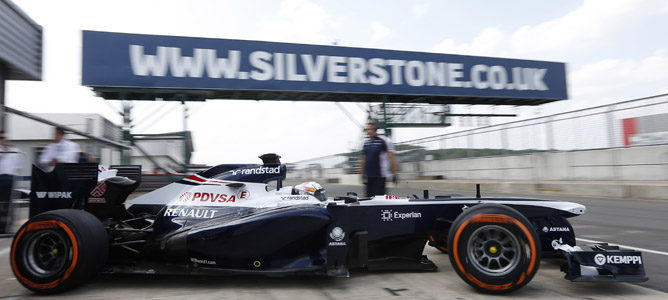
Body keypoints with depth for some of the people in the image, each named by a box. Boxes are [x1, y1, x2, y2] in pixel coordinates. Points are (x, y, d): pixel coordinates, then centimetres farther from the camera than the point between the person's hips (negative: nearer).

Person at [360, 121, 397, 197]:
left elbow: (391, 159, -8)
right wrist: (362, 173, 20)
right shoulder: (366, 142, 12)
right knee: (369, 195, 9)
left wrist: (394, 173, -11)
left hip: (380, 176, -6)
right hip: (369, 176, 7)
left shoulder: (384, 141, -8)